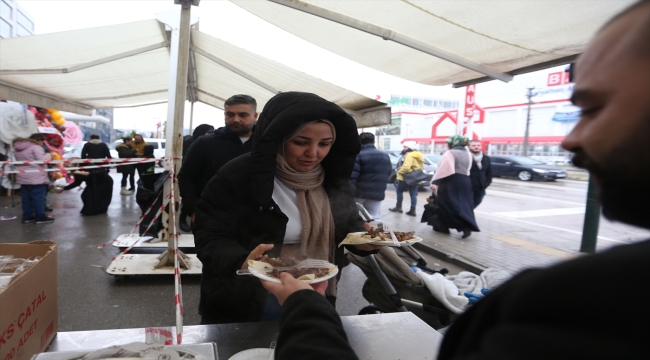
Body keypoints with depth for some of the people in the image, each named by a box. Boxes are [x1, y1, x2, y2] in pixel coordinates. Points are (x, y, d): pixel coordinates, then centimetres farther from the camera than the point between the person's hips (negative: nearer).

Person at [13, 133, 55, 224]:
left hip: (23, 177, 9)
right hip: (35, 177, -9)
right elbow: (42, 160, -22)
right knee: (38, 197, -3)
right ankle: (40, 217, 0)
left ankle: (27, 216, 17)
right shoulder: (36, 147, -14)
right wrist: (49, 155, -3)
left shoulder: (18, 148, 17)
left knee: (26, 198, 12)